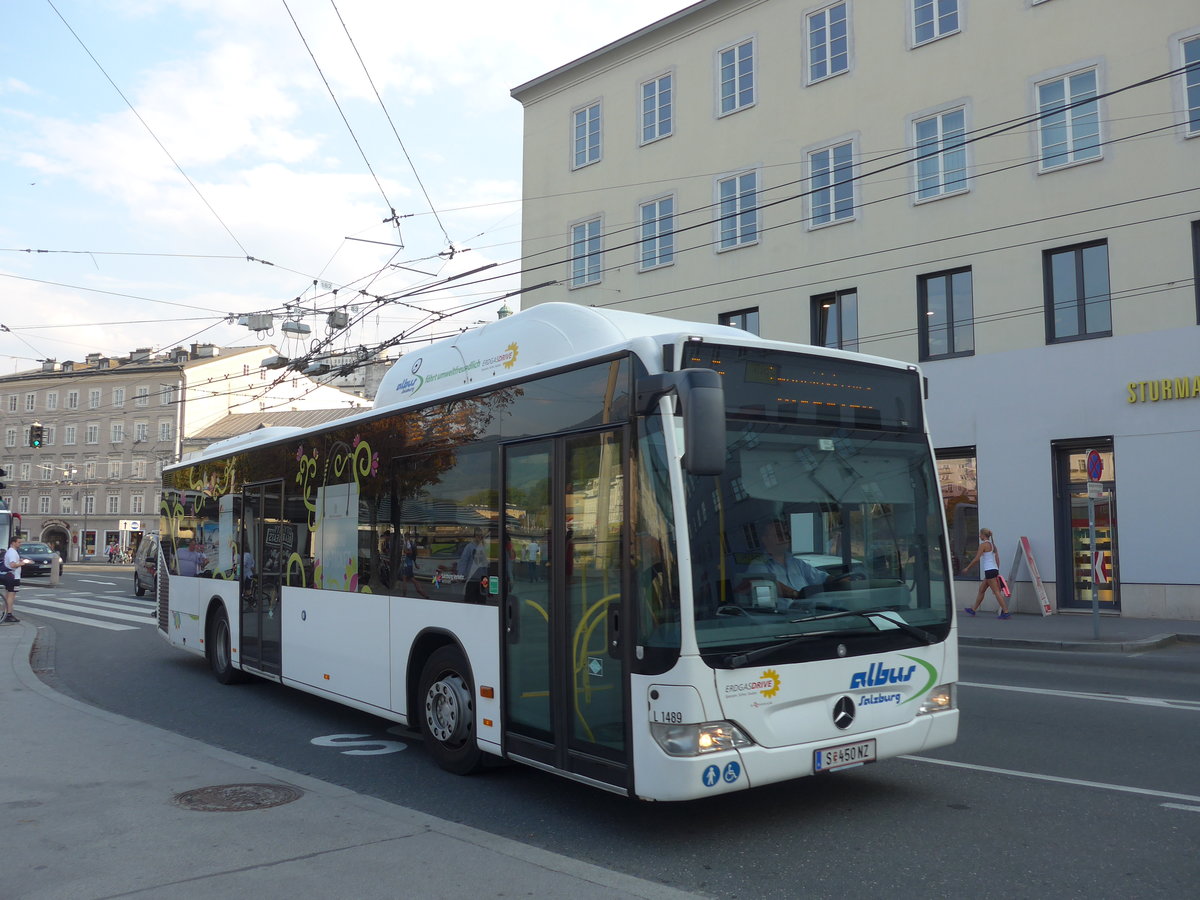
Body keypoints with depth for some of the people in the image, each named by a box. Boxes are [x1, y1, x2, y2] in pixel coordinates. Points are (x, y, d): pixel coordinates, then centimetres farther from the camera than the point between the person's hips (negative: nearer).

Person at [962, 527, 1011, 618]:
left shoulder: (983, 544, -10)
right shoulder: (992, 544, 15)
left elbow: (977, 559, -13)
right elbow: (997, 559, 15)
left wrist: (967, 567, -5)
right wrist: (997, 572, 18)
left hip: (989, 570, -9)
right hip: (994, 569, 9)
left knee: (996, 592, -9)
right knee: (981, 590, 16)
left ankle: (1006, 612, -12)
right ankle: (973, 609, 24)